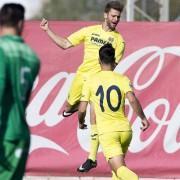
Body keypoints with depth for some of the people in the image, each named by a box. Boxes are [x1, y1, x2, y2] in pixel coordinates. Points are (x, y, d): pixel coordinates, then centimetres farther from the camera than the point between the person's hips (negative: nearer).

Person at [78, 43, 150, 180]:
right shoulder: (123, 80, 2)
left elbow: (82, 109, 2)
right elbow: (132, 99, -14)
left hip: (107, 132, -3)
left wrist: (81, 122, 23)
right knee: (119, 163, 29)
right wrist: (143, 118, -1)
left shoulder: (91, 82, 2)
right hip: (125, 129, 3)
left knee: (119, 168, -13)